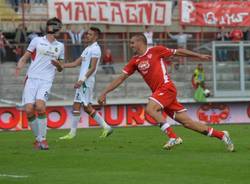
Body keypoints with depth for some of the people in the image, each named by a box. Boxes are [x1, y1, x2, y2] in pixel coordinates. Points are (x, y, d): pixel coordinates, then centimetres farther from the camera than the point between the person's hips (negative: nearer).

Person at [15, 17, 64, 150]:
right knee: (29, 110, -12)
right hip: (32, 79, 0)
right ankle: (38, 138, 8)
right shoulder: (37, 41, 9)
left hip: (46, 81, 0)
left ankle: (42, 138, -12)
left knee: (40, 106, -24)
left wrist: (58, 64, 0)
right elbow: (25, 57, 7)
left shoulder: (60, 46, 17)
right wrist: (19, 66, -14)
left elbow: (60, 69, 23)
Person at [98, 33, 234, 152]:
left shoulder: (155, 51, -1)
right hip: (158, 92, 5)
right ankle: (221, 135, 5)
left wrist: (199, 56, 11)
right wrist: (104, 92, 9)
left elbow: (178, 52, 7)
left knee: (150, 109, -26)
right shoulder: (135, 61, 15)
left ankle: (173, 138, -23)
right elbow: (121, 78, 16)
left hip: (166, 87, -5)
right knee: (187, 122, -1)